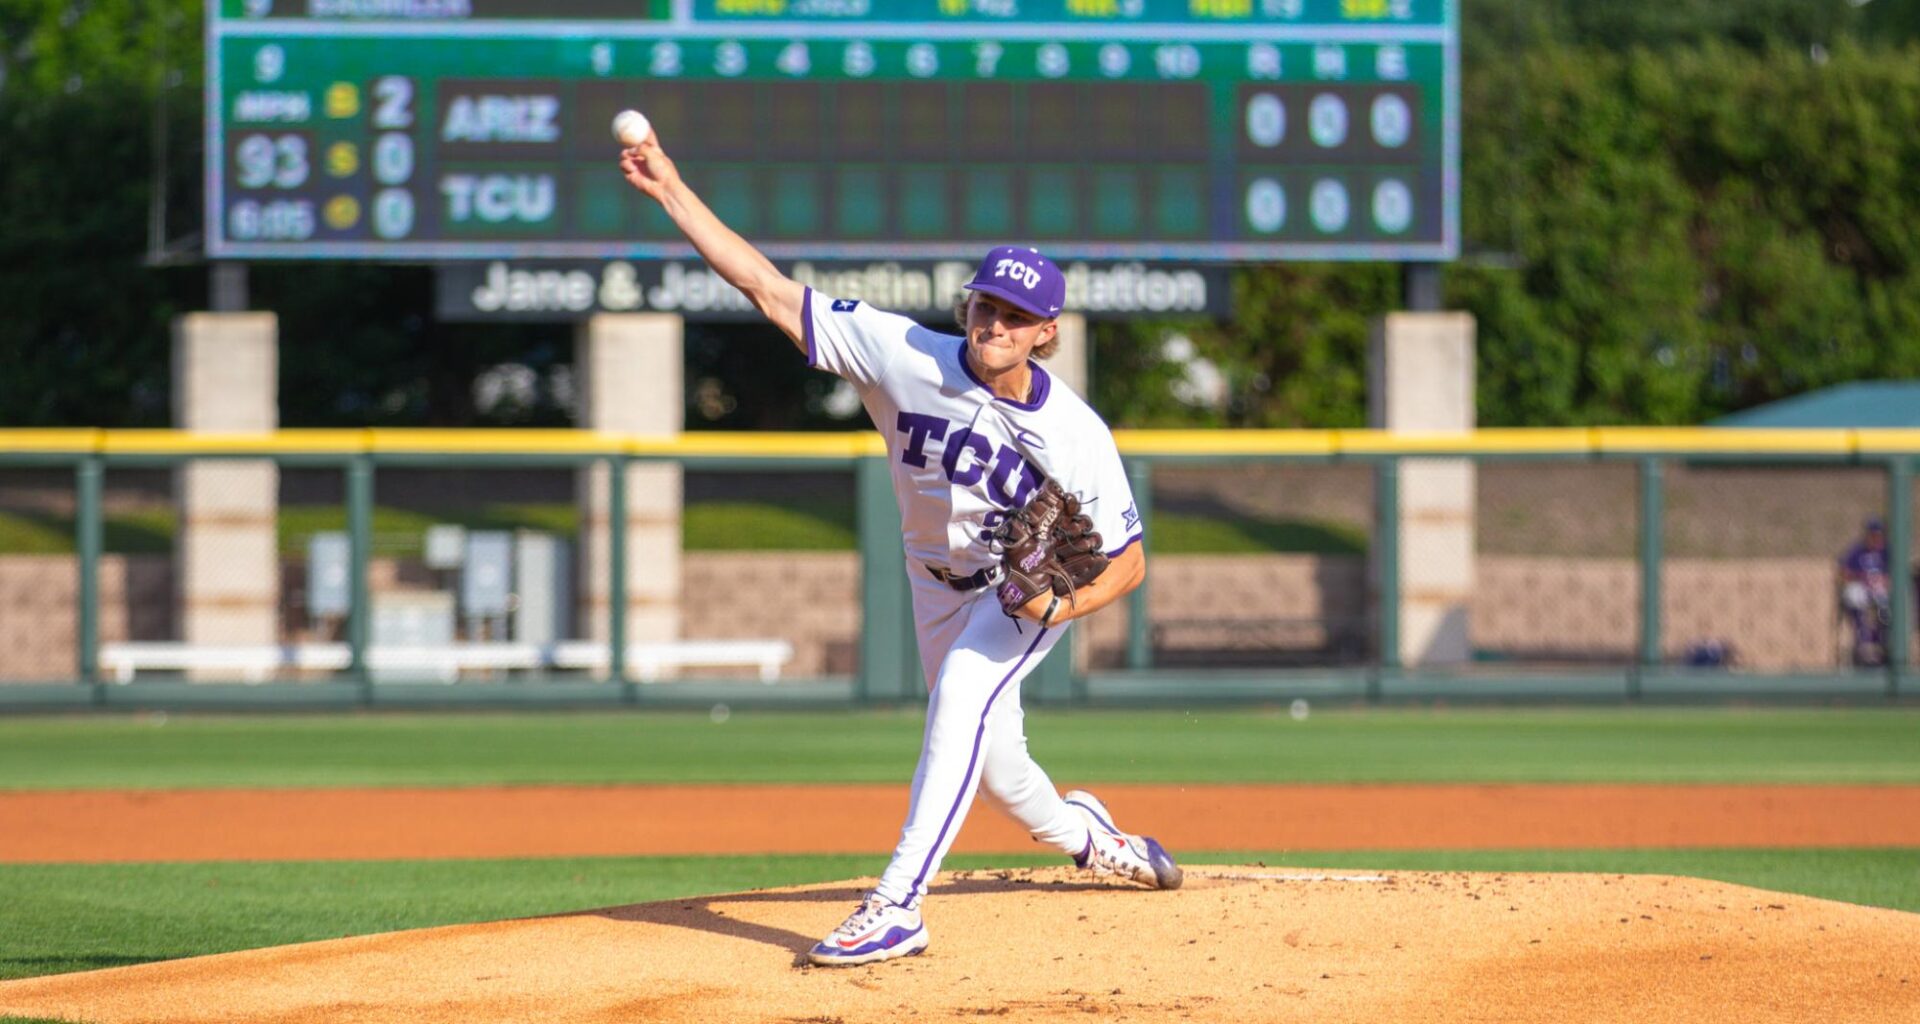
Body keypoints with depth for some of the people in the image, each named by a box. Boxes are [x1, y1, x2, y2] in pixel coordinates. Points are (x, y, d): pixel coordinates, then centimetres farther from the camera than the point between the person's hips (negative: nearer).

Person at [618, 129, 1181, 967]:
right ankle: (1080, 835, 51)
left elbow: (1128, 560, -18)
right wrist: (671, 190, -32)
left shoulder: (1075, 434, -28)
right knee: (989, 763, 15)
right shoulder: (909, 357, -25)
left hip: (1035, 584, -4)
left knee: (960, 697, -30)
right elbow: (770, 290, -26)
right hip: (939, 582, 4)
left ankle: (896, 906, -34)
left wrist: (1067, 605, -39)